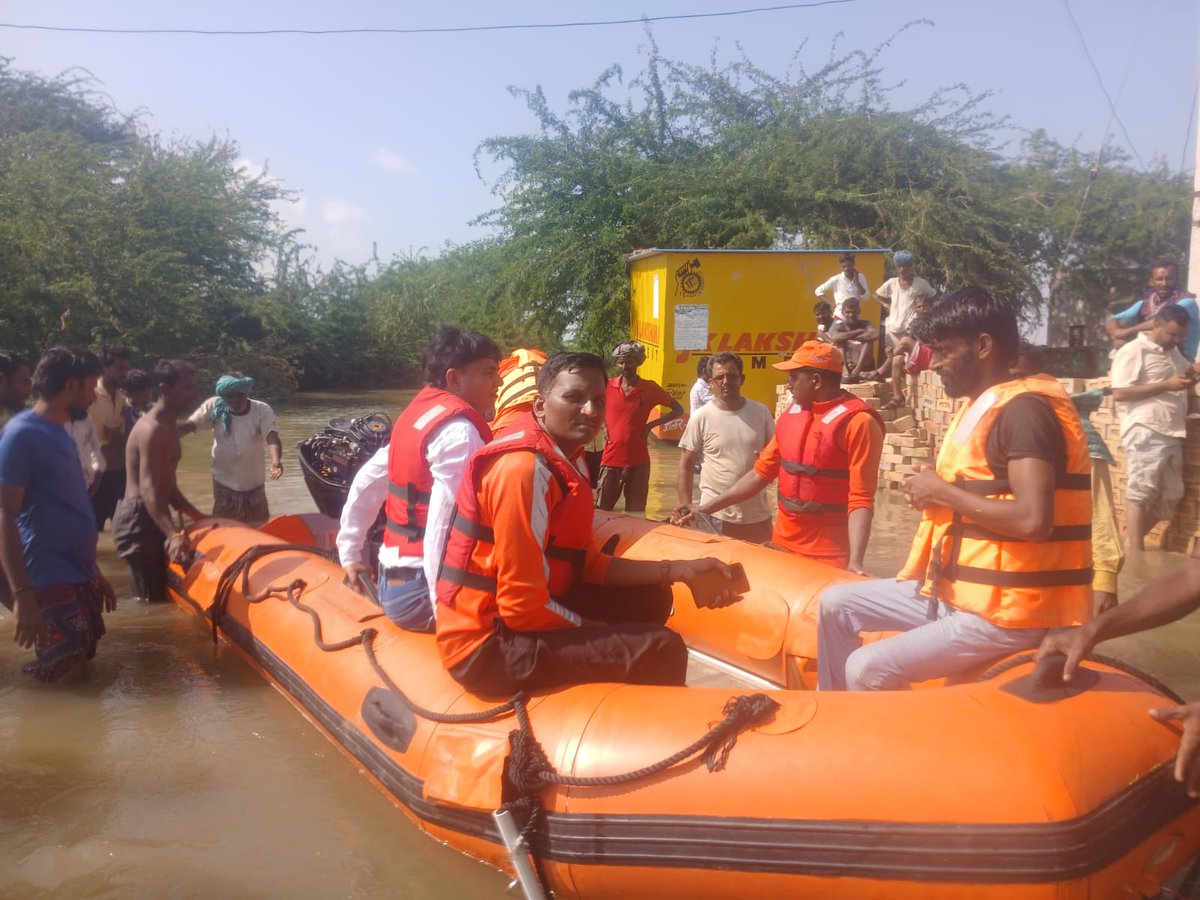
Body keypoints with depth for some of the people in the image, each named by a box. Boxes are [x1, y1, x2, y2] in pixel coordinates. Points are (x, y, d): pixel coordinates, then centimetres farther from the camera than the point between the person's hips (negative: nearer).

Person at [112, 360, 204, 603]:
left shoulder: (168, 426, 14)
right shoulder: (153, 428, -19)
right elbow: (148, 488, -31)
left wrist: (198, 517, 25)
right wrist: (173, 534, -43)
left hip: (150, 519, 10)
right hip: (139, 519, -10)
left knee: (158, 595, 17)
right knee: (152, 600, -7)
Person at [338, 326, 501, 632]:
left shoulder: (416, 415, 13)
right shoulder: (460, 430, -14)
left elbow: (365, 485, 20)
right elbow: (444, 524, -24)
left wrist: (350, 554, 25)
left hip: (392, 579, 9)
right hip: (420, 589, -9)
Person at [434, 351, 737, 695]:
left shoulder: (565, 461, 8)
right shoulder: (524, 468, -23)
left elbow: (587, 563, 13)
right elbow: (523, 607, -25)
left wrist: (675, 569, 6)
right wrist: (599, 632, -9)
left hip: (525, 609, 10)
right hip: (489, 642, -10)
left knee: (649, 598, 16)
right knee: (661, 650, -15)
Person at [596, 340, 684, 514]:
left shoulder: (650, 388, -1)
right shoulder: (607, 386, 1)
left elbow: (678, 410, 5)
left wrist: (651, 425, -6)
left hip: (637, 460, 0)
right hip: (610, 459, 0)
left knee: (635, 513, 7)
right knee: (601, 510, 2)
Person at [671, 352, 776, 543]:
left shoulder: (761, 412, 0)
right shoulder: (701, 418, -6)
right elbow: (686, 464, -1)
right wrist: (685, 503, -9)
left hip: (758, 514, 3)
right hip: (716, 515, -2)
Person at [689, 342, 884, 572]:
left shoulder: (857, 422, -14)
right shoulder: (792, 415, 7)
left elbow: (861, 499, -18)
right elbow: (761, 472, 12)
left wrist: (855, 562, -29)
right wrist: (704, 509, 9)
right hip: (783, 546, 6)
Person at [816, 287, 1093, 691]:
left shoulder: (1025, 410, -18)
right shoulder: (981, 406, 12)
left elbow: (1032, 519, -29)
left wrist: (942, 491, -17)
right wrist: (931, 494, 3)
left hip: (1008, 610, -10)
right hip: (959, 591, 10)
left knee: (868, 670, -19)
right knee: (837, 604, 12)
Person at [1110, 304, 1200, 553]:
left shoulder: (1173, 352, 20)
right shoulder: (1133, 351, -7)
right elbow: (1120, 393, -15)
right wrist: (1165, 385, -15)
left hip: (1171, 433, 9)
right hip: (1146, 433, -9)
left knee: (1171, 495, 9)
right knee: (1141, 493, -8)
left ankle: (1132, 541, 18)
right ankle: (1135, 554, -6)